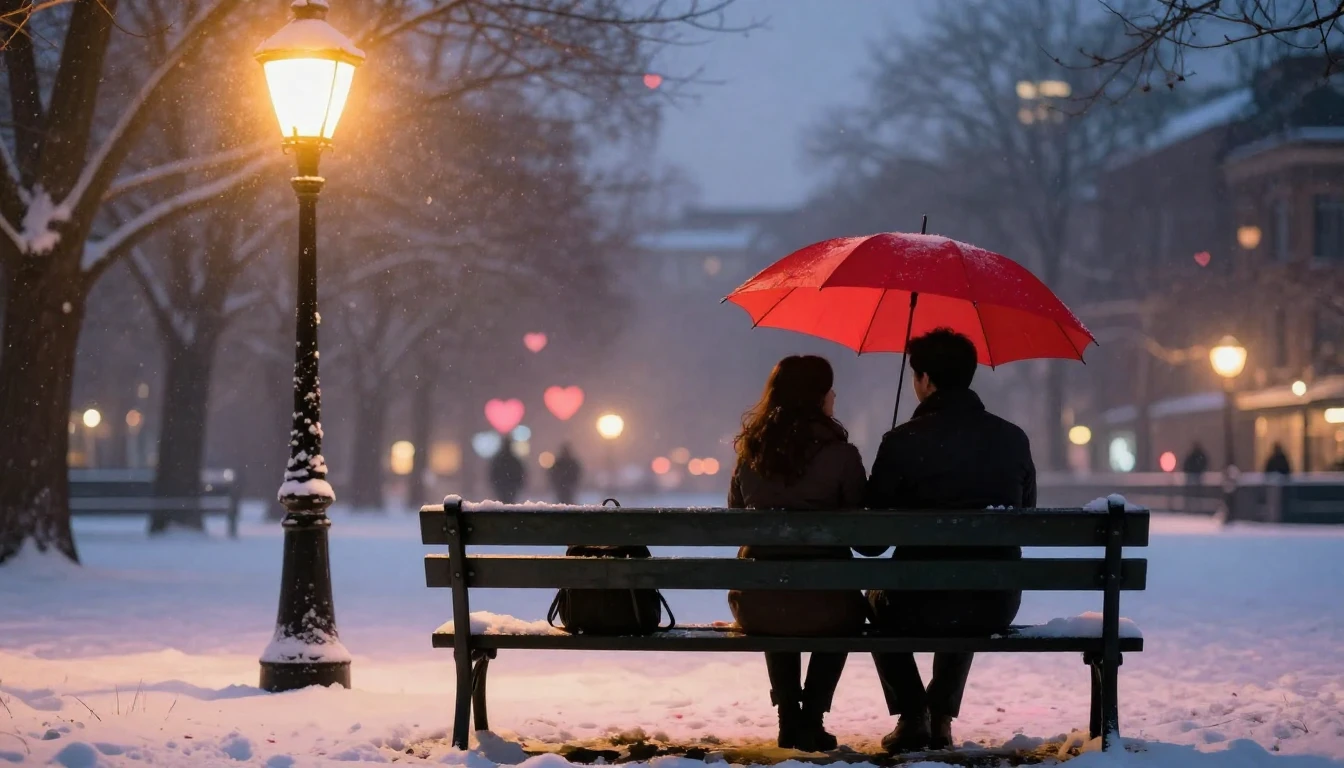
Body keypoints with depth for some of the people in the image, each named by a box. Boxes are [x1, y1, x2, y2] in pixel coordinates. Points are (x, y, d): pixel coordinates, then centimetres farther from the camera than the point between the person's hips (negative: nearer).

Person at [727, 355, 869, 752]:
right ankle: (811, 719, 22)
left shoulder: (750, 450, 7)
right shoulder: (840, 453, -5)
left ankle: (789, 720, 31)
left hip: (754, 602, 3)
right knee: (848, 612, 33)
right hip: (822, 599, -3)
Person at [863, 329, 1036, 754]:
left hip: (920, 606, -3)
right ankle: (941, 717, 34)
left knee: (877, 597, 34)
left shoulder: (902, 442, -10)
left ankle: (912, 717, 26)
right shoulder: (1013, 440, 1)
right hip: (998, 607, 3)